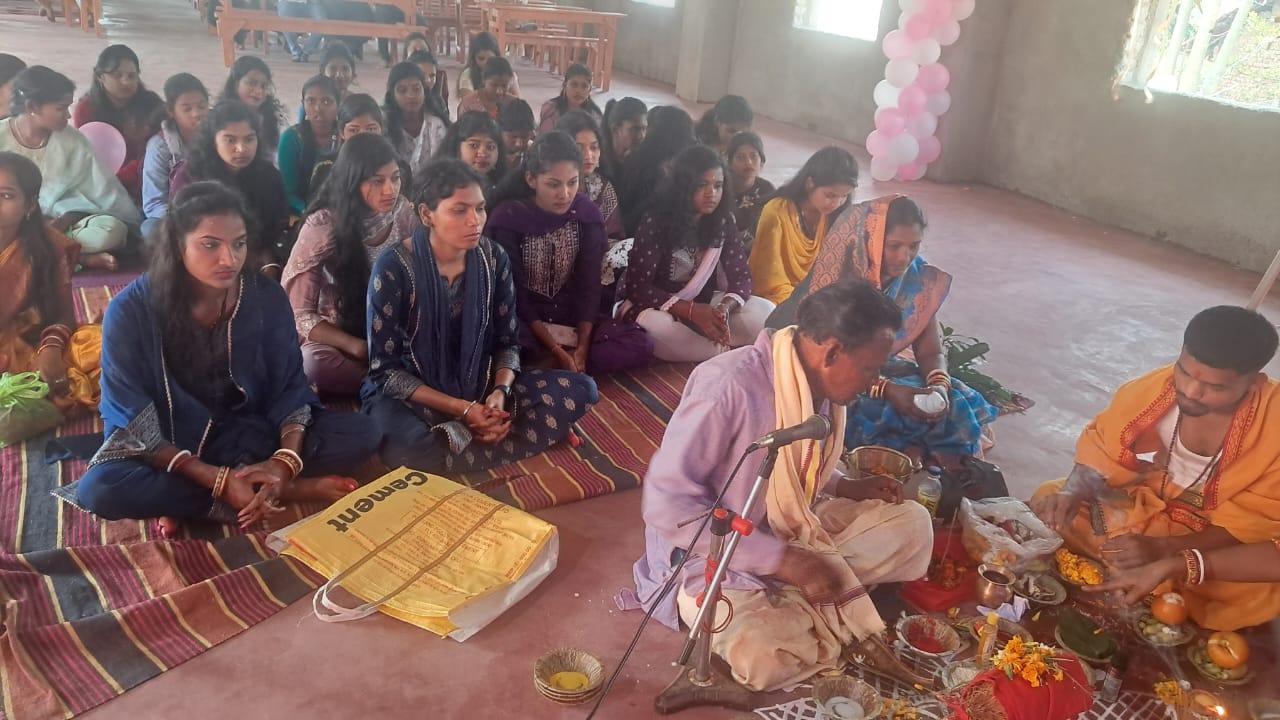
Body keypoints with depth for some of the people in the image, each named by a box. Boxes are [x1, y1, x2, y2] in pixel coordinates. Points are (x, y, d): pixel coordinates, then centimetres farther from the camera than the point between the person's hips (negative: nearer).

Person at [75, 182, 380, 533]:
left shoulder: (267, 298, -11)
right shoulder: (131, 310, -18)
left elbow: (290, 387, -7)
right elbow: (135, 423, -18)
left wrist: (286, 461, -28)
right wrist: (220, 480, -30)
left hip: (250, 436, 2)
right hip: (167, 447, -2)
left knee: (361, 435, -18)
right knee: (98, 489, -35)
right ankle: (291, 491, -25)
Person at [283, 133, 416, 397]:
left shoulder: (405, 214, -6)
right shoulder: (323, 226, -16)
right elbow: (297, 311, -13)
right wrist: (356, 347, -25)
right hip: (336, 339, -2)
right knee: (315, 361, -36)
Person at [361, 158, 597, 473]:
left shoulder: (494, 258, -6)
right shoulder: (393, 268, -18)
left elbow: (507, 341, 3)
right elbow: (385, 368, -14)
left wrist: (500, 391, -19)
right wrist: (461, 408, -22)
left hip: (478, 385, 4)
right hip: (411, 394, -4)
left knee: (581, 389, -14)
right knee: (406, 448, -40)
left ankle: (460, 438, -18)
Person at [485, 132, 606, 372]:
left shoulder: (587, 213, -4)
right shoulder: (508, 218, -15)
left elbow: (589, 285, -5)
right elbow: (513, 294, -15)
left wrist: (583, 346, -18)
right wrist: (555, 350, -22)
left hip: (572, 318, 5)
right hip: (523, 321, -4)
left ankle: (541, 362, -17)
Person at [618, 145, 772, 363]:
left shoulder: (723, 222, -5)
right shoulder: (656, 222, -18)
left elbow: (742, 276, -6)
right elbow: (638, 286, -21)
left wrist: (725, 308, -31)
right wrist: (691, 311, -33)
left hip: (702, 305, 4)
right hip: (657, 306, -4)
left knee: (765, 311, -17)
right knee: (654, 324, -39)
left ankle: (682, 345, -19)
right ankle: (727, 352, -17)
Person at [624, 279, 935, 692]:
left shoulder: (822, 387, -2)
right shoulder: (730, 387, -28)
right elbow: (667, 505, -29)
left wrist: (846, 487, -2)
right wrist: (782, 560, -28)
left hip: (794, 531, 8)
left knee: (911, 523, -1)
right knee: (768, 657, -32)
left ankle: (792, 606, -10)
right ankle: (847, 629, -2)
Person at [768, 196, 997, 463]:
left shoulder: (921, 280, -7)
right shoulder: (838, 275, -22)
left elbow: (930, 352, -2)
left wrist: (939, 385, -25)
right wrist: (886, 389, -33)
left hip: (882, 370, 5)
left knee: (954, 404, -12)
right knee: (888, 412, -30)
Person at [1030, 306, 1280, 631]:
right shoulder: (1153, 386, -16)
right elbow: (1101, 450, -5)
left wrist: (1164, 549, -34)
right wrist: (1073, 491, -28)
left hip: (1220, 542, -1)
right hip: (1140, 505, 2)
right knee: (1047, 501, -15)